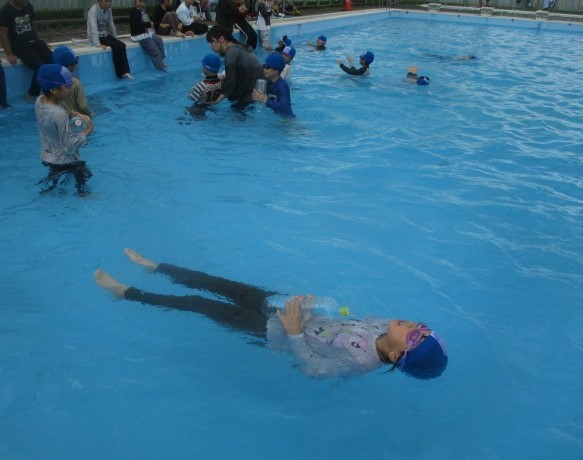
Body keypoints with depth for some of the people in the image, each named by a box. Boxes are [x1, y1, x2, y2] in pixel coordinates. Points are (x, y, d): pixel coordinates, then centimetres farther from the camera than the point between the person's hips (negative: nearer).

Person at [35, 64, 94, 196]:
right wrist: (87, 130, -17)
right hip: (64, 162, -8)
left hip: (46, 156, 8)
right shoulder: (59, 114, -32)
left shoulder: (39, 101, -8)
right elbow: (69, 147, -26)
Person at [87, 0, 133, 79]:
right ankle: (120, 73, -15)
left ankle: (125, 72, -22)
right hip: (95, 37, -7)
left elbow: (111, 25, 8)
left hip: (105, 35, 7)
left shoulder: (108, 10, 4)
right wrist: (97, 43, -38)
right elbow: (93, 27, -28)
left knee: (121, 45, -17)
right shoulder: (93, 10, -18)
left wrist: (116, 39, 0)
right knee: (116, 46, -25)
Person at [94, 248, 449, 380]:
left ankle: (125, 292, 17)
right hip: (291, 309, 6)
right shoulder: (384, 328, -7)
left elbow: (314, 368, -22)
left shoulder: (362, 362, -27)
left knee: (199, 304, -2)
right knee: (216, 284, 11)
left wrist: (293, 332, -24)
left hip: (273, 330, -6)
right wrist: (311, 303, -7)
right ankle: (154, 267, 34)